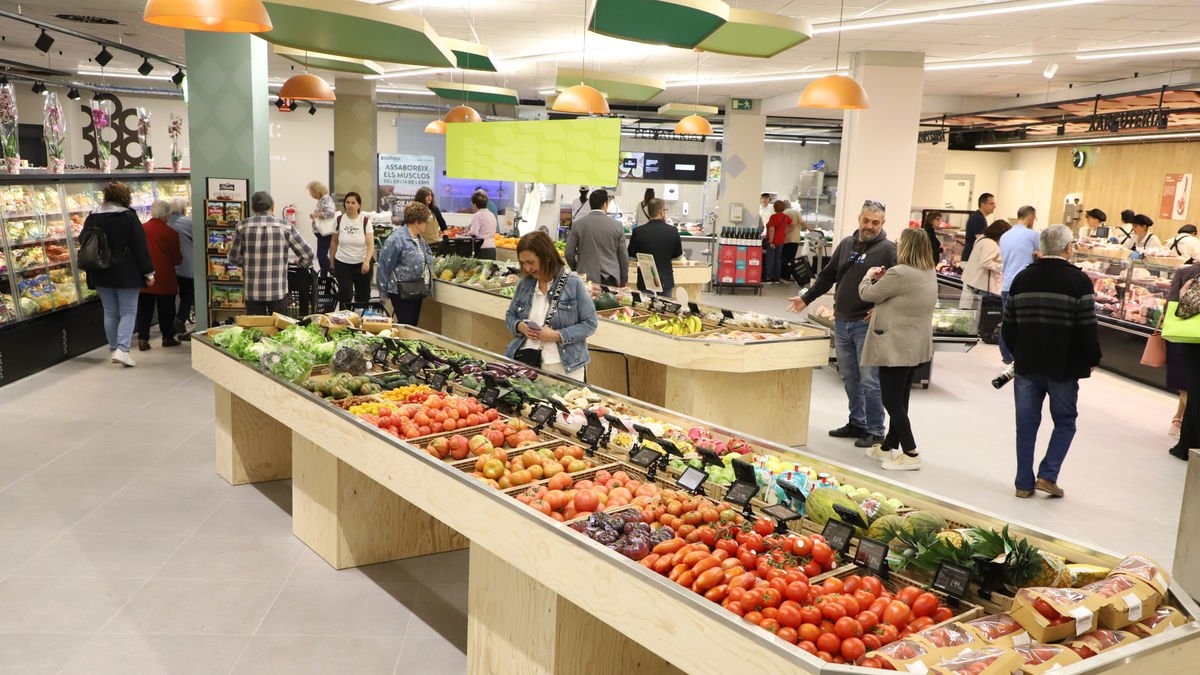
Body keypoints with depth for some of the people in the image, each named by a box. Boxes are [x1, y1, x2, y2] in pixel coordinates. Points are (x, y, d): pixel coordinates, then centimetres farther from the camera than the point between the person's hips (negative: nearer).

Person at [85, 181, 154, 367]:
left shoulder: (91, 218, 8)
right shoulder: (128, 217, -10)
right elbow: (140, 247, -11)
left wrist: (92, 278, 19)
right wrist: (148, 273, -5)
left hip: (101, 275, 5)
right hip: (126, 274, -5)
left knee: (110, 313, 13)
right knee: (128, 312, -1)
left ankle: (114, 350, 19)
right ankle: (122, 349, -14)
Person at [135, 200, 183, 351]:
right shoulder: (171, 233, -10)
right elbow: (177, 259, -5)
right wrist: (180, 258, 18)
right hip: (165, 279, -3)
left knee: (144, 310, 9)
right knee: (166, 310, 11)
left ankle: (142, 339, 5)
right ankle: (168, 337, 19)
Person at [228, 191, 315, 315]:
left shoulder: (243, 226, 0)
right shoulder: (286, 227, -4)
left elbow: (234, 257, 6)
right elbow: (307, 254, -3)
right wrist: (299, 262, 18)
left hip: (252, 292, 1)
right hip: (278, 291, -1)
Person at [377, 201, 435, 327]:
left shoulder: (420, 239, 12)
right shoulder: (397, 239, -15)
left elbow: (426, 263, 27)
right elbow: (384, 266, -13)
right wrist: (384, 292, -11)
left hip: (417, 293, 9)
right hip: (402, 294, -9)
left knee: (413, 326, 12)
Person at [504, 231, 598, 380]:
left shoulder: (574, 284, -5)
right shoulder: (524, 283, 9)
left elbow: (590, 324, -6)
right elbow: (510, 316, 19)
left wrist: (558, 335, -17)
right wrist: (520, 326, -5)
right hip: (524, 357, 3)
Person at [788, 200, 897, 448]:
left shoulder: (888, 249, -6)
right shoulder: (846, 244, 13)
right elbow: (828, 276, 22)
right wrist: (806, 298, 20)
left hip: (867, 325, -6)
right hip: (842, 321, 6)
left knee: (869, 380, -4)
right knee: (849, 378, 14)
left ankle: (875, 431, 6)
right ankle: (857, 423, 26)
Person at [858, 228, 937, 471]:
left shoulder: (899, 274, -22)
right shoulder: (930, 273, 7)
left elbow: (868, 294, -9)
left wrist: (869, 277, 11)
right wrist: (883, 279, 5)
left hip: (895, 348, -9)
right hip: (916, 347, 9)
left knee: (892, 401, -2)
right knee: (900, 399, 17)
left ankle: (910, 454, -1)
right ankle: (889, 446, 28)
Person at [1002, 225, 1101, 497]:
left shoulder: (1022, 278, 4)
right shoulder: (1079, 281, -9)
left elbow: (1008, 325, 8)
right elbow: (1087, 328, -11)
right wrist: (1092, 359, 3)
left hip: (1027, 364, 3)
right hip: (1063, 367, -3)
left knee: (1026, 424, 9)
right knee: (1065, 422, 14)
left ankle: (1024, 484, 13)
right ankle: (1048, 475, 5)